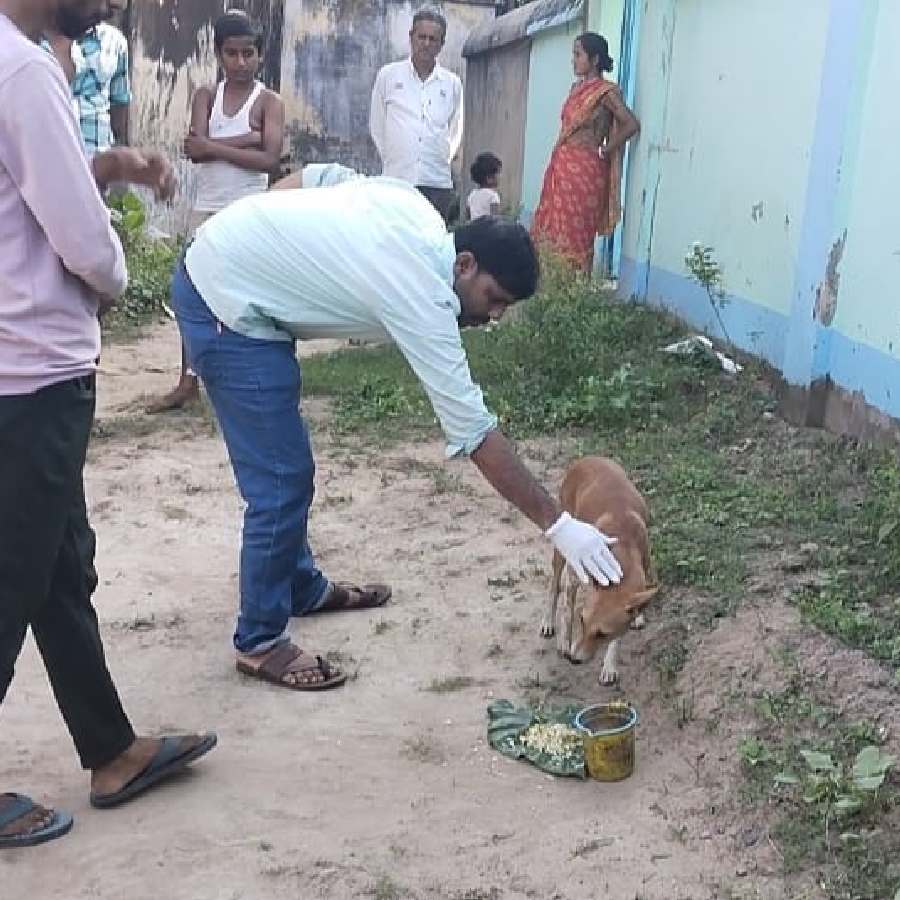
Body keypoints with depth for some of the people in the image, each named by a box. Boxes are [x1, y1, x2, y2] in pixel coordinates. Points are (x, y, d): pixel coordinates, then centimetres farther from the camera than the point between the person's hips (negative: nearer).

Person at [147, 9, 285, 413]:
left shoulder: (269, 101, -2)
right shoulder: (206, 96, 6)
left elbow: (269, 158, -16)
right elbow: (195, 150, -8)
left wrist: (214, 146, -15)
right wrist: (247, 138, -16)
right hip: (206, 209, 4)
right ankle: (188, 380, 14)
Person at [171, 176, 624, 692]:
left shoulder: (411, 205, 1)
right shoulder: (421, 296, -22)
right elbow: (474, 432, -23)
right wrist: (558, 524, -20)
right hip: (228, 306, -10)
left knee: (286, 463, 19)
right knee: (283, 481, -7)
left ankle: (301, 588, 36)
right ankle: (260, 643, 8)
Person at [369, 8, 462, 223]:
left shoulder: (452, 83, 11)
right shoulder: (388, 75, 7)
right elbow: (376, 126, 13)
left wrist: (441, 160, 13)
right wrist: (393, 158, 10)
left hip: (437, 183, 1)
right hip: (395, 180, -1)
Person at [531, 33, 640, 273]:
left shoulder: (605, 91, -9)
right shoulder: (577, 88, 15)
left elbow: (631, 125, -16)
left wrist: (604, 151, -9)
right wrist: (559, 161, 12)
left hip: (583, 170, -8)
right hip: (561, 167, 8)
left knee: (576, 234, -5)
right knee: (550, 230, 7)